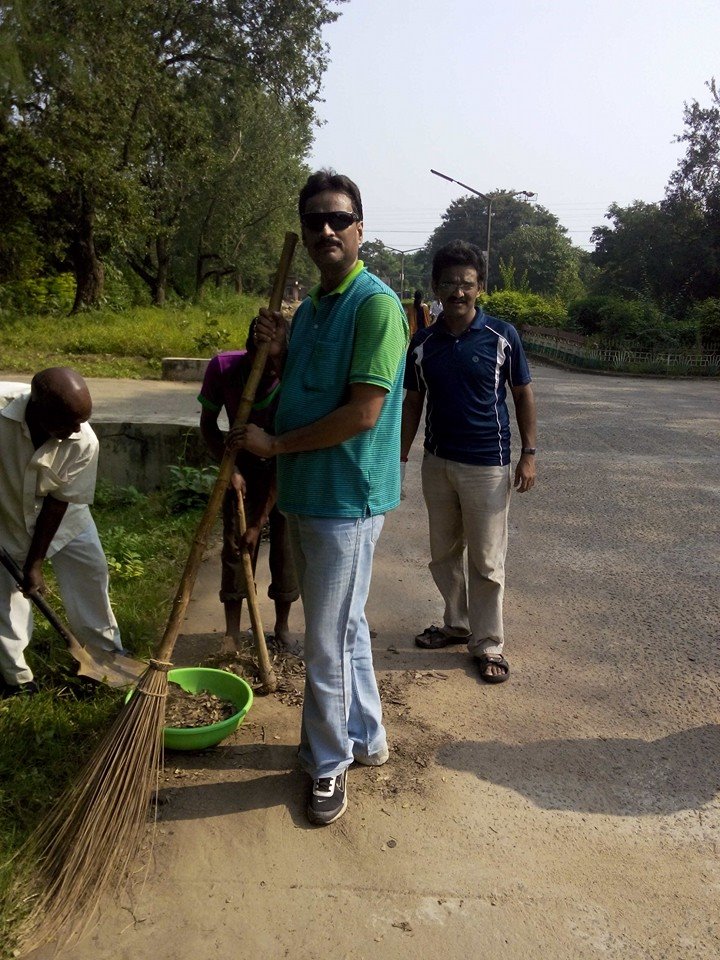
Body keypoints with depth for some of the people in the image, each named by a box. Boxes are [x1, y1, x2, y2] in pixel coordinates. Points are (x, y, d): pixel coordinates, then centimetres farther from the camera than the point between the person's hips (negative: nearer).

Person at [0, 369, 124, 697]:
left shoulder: (84, 442, -30)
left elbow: (59, 503, -21)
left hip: (60, 514, 1)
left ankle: (109, 652, 21)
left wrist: (35, 562, -17)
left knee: (91, 570, 2)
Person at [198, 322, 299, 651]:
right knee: (235, 544, -2)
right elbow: (208, 425, -8)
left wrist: (259, 521, -29)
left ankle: (282, 627, 19)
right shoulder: (223, 367, -25)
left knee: (285, 545, 2)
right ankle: (231, 633, 8)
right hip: (244, 466, 2)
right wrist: (230, 469, -21)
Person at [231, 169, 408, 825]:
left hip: (347, 498, -9)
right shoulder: (309, 308, 14)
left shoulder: (376, 304, -14)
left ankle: (329, 762, 22)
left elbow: (363, 413, -22)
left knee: (329, 640, 2)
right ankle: (366, 738, 37)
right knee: (345, 626, 19)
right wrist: (279, 352, 0)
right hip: (306, 493, 9)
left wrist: (276, 444, -13)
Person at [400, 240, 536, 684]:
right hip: (437, 462, 4)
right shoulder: (423, 343, 1)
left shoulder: (502, 336, -7)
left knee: (486, 561, 3)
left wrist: (528, 454, -5)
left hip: (487, 465, -4)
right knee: (443, 554, 15)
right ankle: (457, 623, 34)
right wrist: (401, 457, 8)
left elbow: (524, 395, 0)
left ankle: (488, 643, 17)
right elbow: (413, 402, 9)